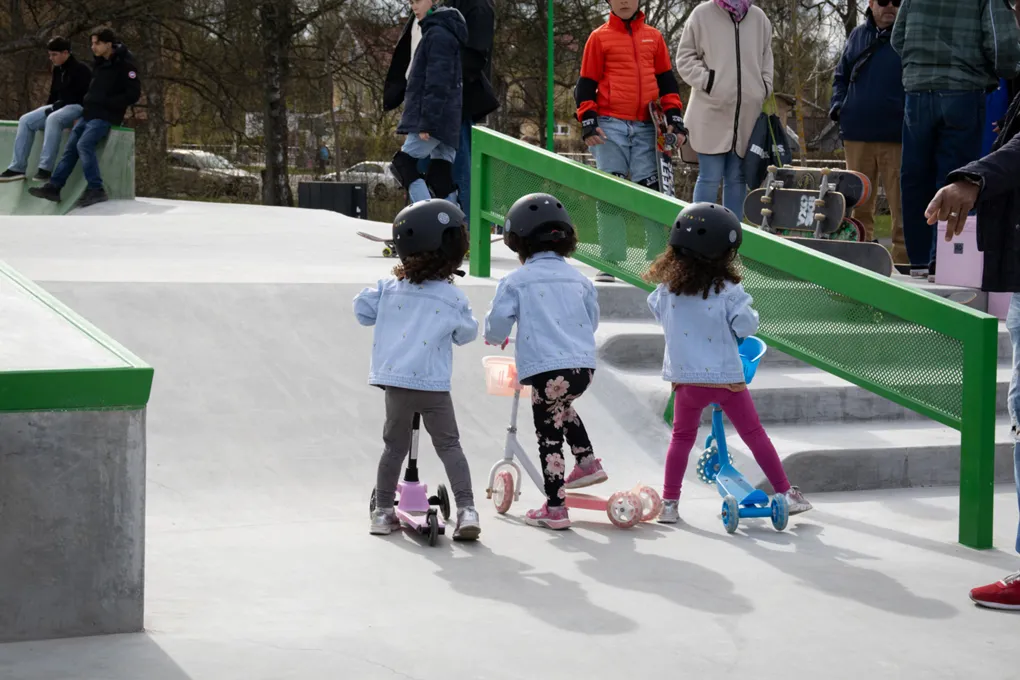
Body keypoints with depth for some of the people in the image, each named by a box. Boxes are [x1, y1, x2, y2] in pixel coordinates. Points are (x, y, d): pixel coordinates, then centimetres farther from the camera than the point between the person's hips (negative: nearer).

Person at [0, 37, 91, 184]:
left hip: (77, 107, -9)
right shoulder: (57, 70, 14)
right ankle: (18, 168, -13)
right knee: (25, 121, -8)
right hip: (58, 107, 9)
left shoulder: (80, 70, -12)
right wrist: (47, 109, 6)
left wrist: (54, 109, -17)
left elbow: (81, 96, -19)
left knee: (53, 119, -39)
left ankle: (46, 167, -38)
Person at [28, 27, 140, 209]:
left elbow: (133, 94, -16)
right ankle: (54, 187, 3)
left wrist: (107, 103, -16)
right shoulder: (100, 63, 15)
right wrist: (87, 102, 9)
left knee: (84, 144, -25)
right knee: (70, 148, 2)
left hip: (105, 117, -9)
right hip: (89, 114, 9)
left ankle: (96, 190, -23)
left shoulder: (124, 65, -11)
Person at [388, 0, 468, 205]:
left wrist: (427, 121, -21)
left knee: (404, 162, -8)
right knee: (441, 173, 5)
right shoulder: (446, 33, 21)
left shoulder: (437, 34, -11)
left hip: (435, 118, -10)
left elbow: (437, 82, -18)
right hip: (445, 119, 10)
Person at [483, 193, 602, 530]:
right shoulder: (578, 278, 14)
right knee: (561, 408, 36)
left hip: (546, 370, -5)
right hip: (584, 366, 5)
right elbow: (592, 321, 24)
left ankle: (555, 509, 8)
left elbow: (498, 322, -4)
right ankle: (587, 462, 34)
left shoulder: (516, 281, -1)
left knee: (549, 436, 5)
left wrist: (495, 338, 20)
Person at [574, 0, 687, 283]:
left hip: (646, 127, 2)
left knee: (652, 192, -1)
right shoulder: (599, 37, 6)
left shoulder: (653, 37, 14)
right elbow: (586, 83, 5)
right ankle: (611, 262, 0)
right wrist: (588, 121, -5)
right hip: (610, 125, -2)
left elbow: (666, 80, 17)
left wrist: (674, 117, 7)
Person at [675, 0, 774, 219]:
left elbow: (766, 59, 20)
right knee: (710, 178, -4)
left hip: (748, 115, 4)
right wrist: (706, 80, -10)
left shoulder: (759, 18, 10)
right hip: (711, 113, -4)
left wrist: (765, 89, 10)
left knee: (738, 178, 8)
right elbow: (684, 57, 2)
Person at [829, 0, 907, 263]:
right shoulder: (859, 35, 13)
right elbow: (841, 76, 22)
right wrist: (837, 104, 6)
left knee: (901, 206, -5)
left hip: (897, 136, -4)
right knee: (859, 205, 12)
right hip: (857, 134, 4)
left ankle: (902, 259, -2)